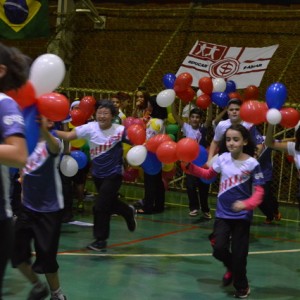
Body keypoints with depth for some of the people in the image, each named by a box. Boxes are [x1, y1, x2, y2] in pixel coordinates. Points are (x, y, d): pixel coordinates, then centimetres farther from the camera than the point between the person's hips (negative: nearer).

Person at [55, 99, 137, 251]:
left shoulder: (119, 130, -17)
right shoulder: (90, 128, -13)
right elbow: (68, 136, -20)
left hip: (113, 174, -4)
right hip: (97, 173, 4)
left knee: (100, 207, -7)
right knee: (109, 203, 22)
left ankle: (101, 239, 11)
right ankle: (128, 212, 53)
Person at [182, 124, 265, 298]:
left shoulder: (252, 164, -14)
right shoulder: (223, 158, -2)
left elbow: (259, 192, -15)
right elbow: (208, 174, 14)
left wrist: (246, 205, -33)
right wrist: (189, 166, 2)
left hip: (242, 216, -3)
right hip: (223, 213, 3)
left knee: (239, 254, 4)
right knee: (219, 249, -6)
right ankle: (231, 268, 28)